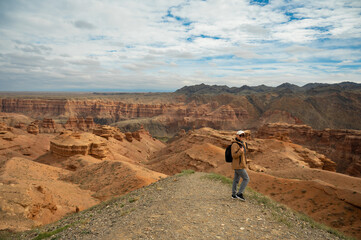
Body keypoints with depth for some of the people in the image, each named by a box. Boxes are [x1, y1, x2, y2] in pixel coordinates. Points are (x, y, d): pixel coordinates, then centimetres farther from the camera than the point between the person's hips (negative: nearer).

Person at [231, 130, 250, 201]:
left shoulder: (242, 143, 11)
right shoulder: (235, 144, -18)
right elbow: (234, 155, -25)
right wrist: (241, 151, -34)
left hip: (239, 165, 10)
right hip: (238, 165, -10)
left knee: (236, 179, 15)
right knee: (246, 179, -6)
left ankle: (234, 195, 25)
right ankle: (239, 194, 1)